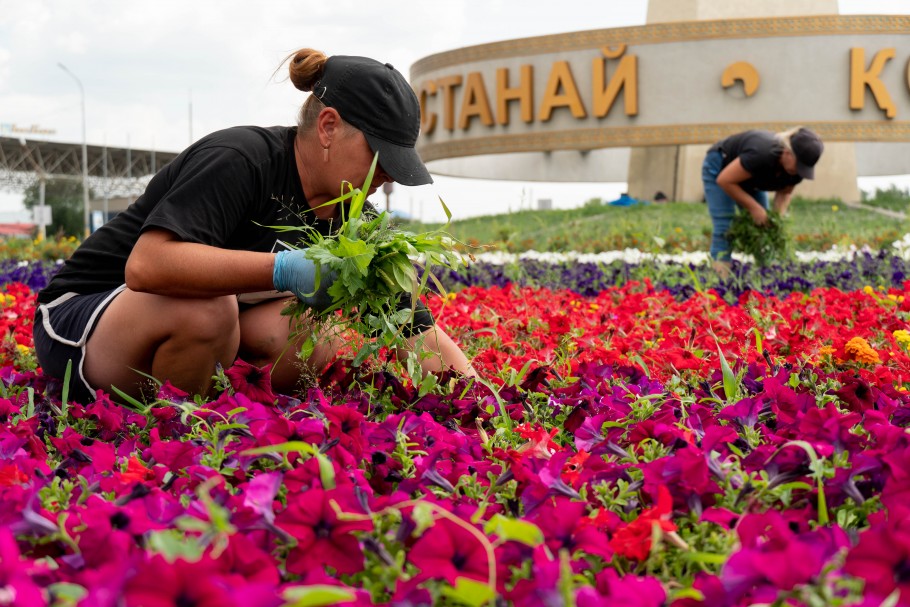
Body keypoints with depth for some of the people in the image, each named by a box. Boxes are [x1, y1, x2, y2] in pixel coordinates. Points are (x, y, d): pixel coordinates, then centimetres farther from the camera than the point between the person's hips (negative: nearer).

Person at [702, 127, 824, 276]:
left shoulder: (797, 169, -20)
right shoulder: (762, 154, -41)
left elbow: (785, 192, -1)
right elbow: (724, 180, -33)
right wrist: (754, 207, -30)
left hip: (750, 179, 7)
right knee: (724, 230, -18)